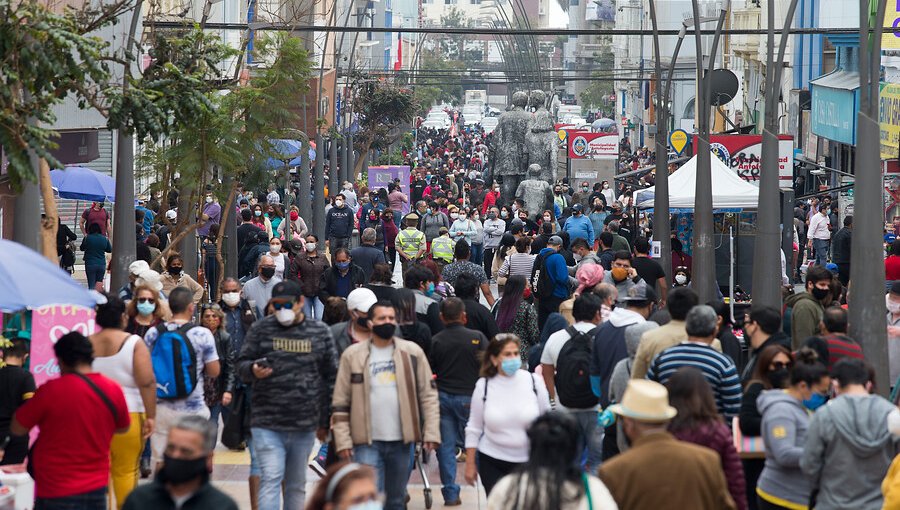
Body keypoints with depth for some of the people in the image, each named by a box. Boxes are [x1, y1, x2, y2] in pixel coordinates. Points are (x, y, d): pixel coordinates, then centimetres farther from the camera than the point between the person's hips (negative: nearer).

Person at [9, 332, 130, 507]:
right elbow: (123, 427, 16)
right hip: (97, 489, 4)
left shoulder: (51, 390, -16)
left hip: (56, 494, -4)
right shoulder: (113, 389, -3)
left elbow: (17, 429, -5)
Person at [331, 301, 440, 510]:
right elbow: (340, 402, 1)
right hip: (367, 442, -2)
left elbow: (428, 395, 4)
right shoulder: (353, 355, 0)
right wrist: (342, 440, -6)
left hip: (402, 440, 2)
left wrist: (431, 432, -4)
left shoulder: (412, 352, 4)